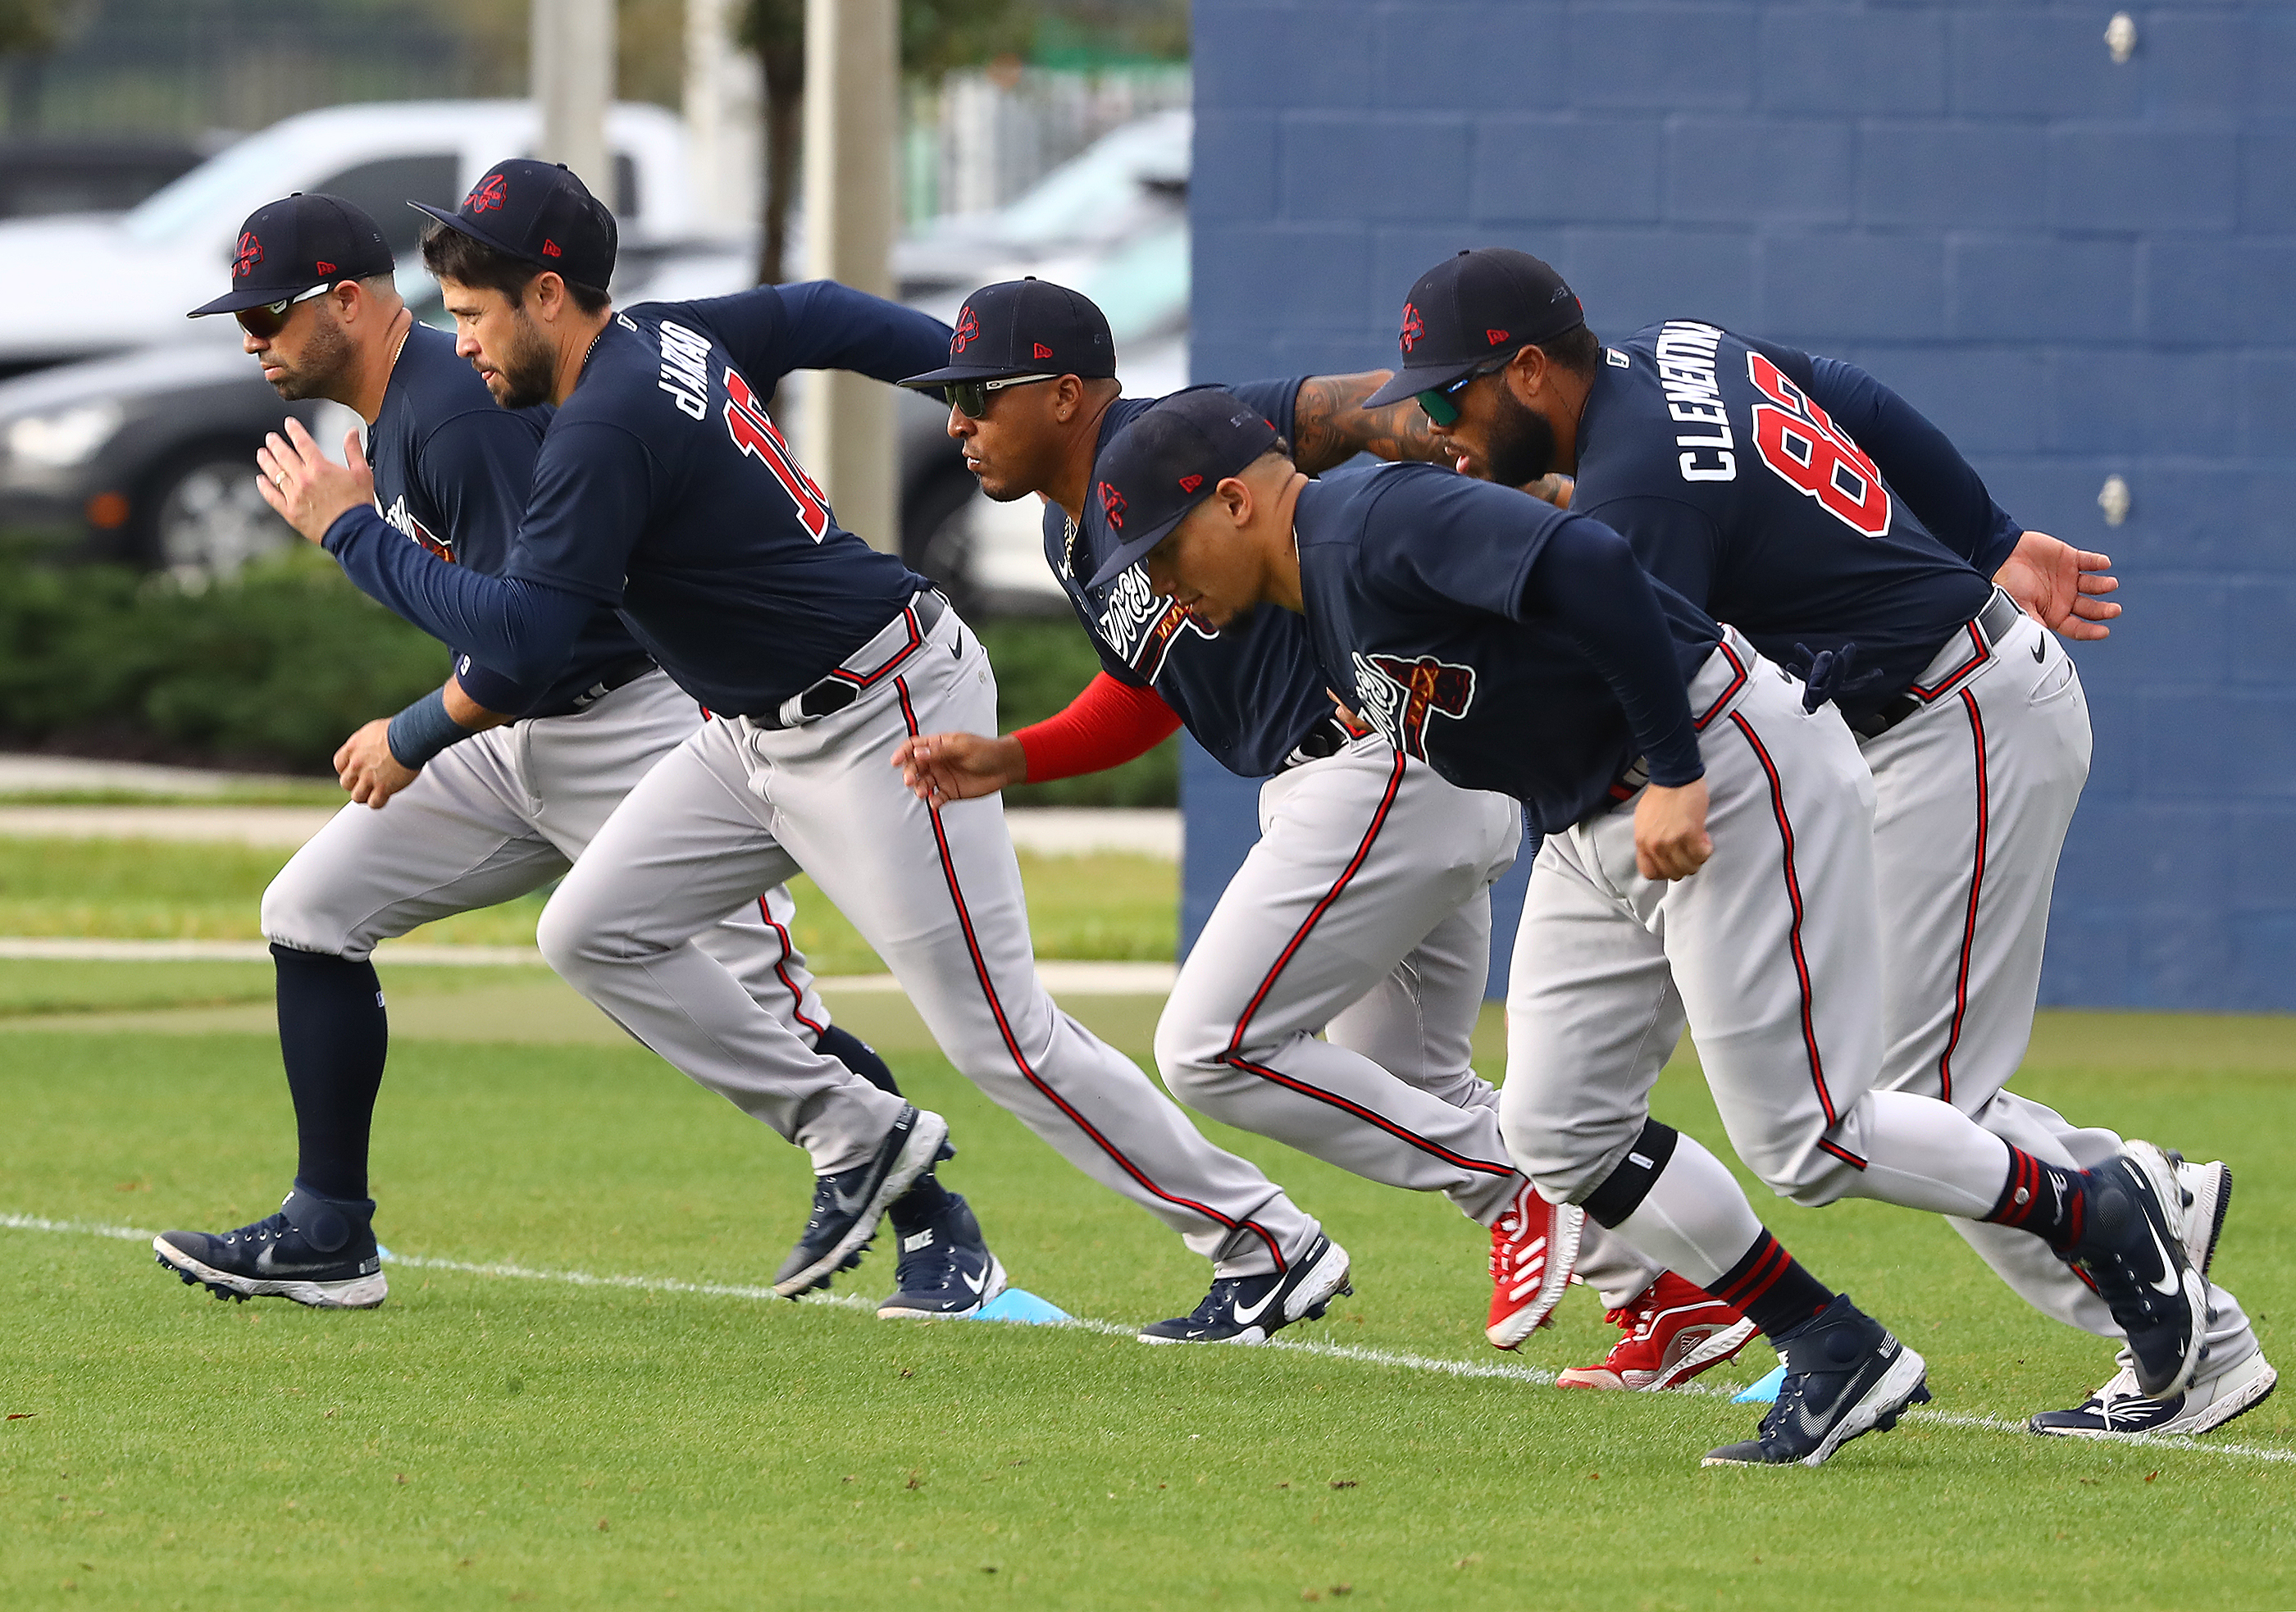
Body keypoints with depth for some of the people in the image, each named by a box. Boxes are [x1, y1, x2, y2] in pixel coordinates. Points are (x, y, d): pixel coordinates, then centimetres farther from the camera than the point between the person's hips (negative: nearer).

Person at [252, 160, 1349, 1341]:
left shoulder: (608, 424, -24)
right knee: (593, 934, 6)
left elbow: (523, 635, -28)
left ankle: (1270, 1246, 2)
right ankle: (849, 1133, 13)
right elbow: (830, 318, 17)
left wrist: (352, 532, -19)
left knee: (1001, 1036, -6)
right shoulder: (664, 337, 4)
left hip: (882, 725, -10)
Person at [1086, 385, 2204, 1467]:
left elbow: (1587, 566, -31)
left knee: (1805, 1141, -10)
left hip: (1733, 778, -11)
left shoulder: (1379, 524, -20)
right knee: (1557, 1131, 2)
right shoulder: (1324, 607, 12)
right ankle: (1837, 1360, 9)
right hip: (1590, 827, 11)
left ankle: (2101, 1214, 10)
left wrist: (1675, 778, -29)